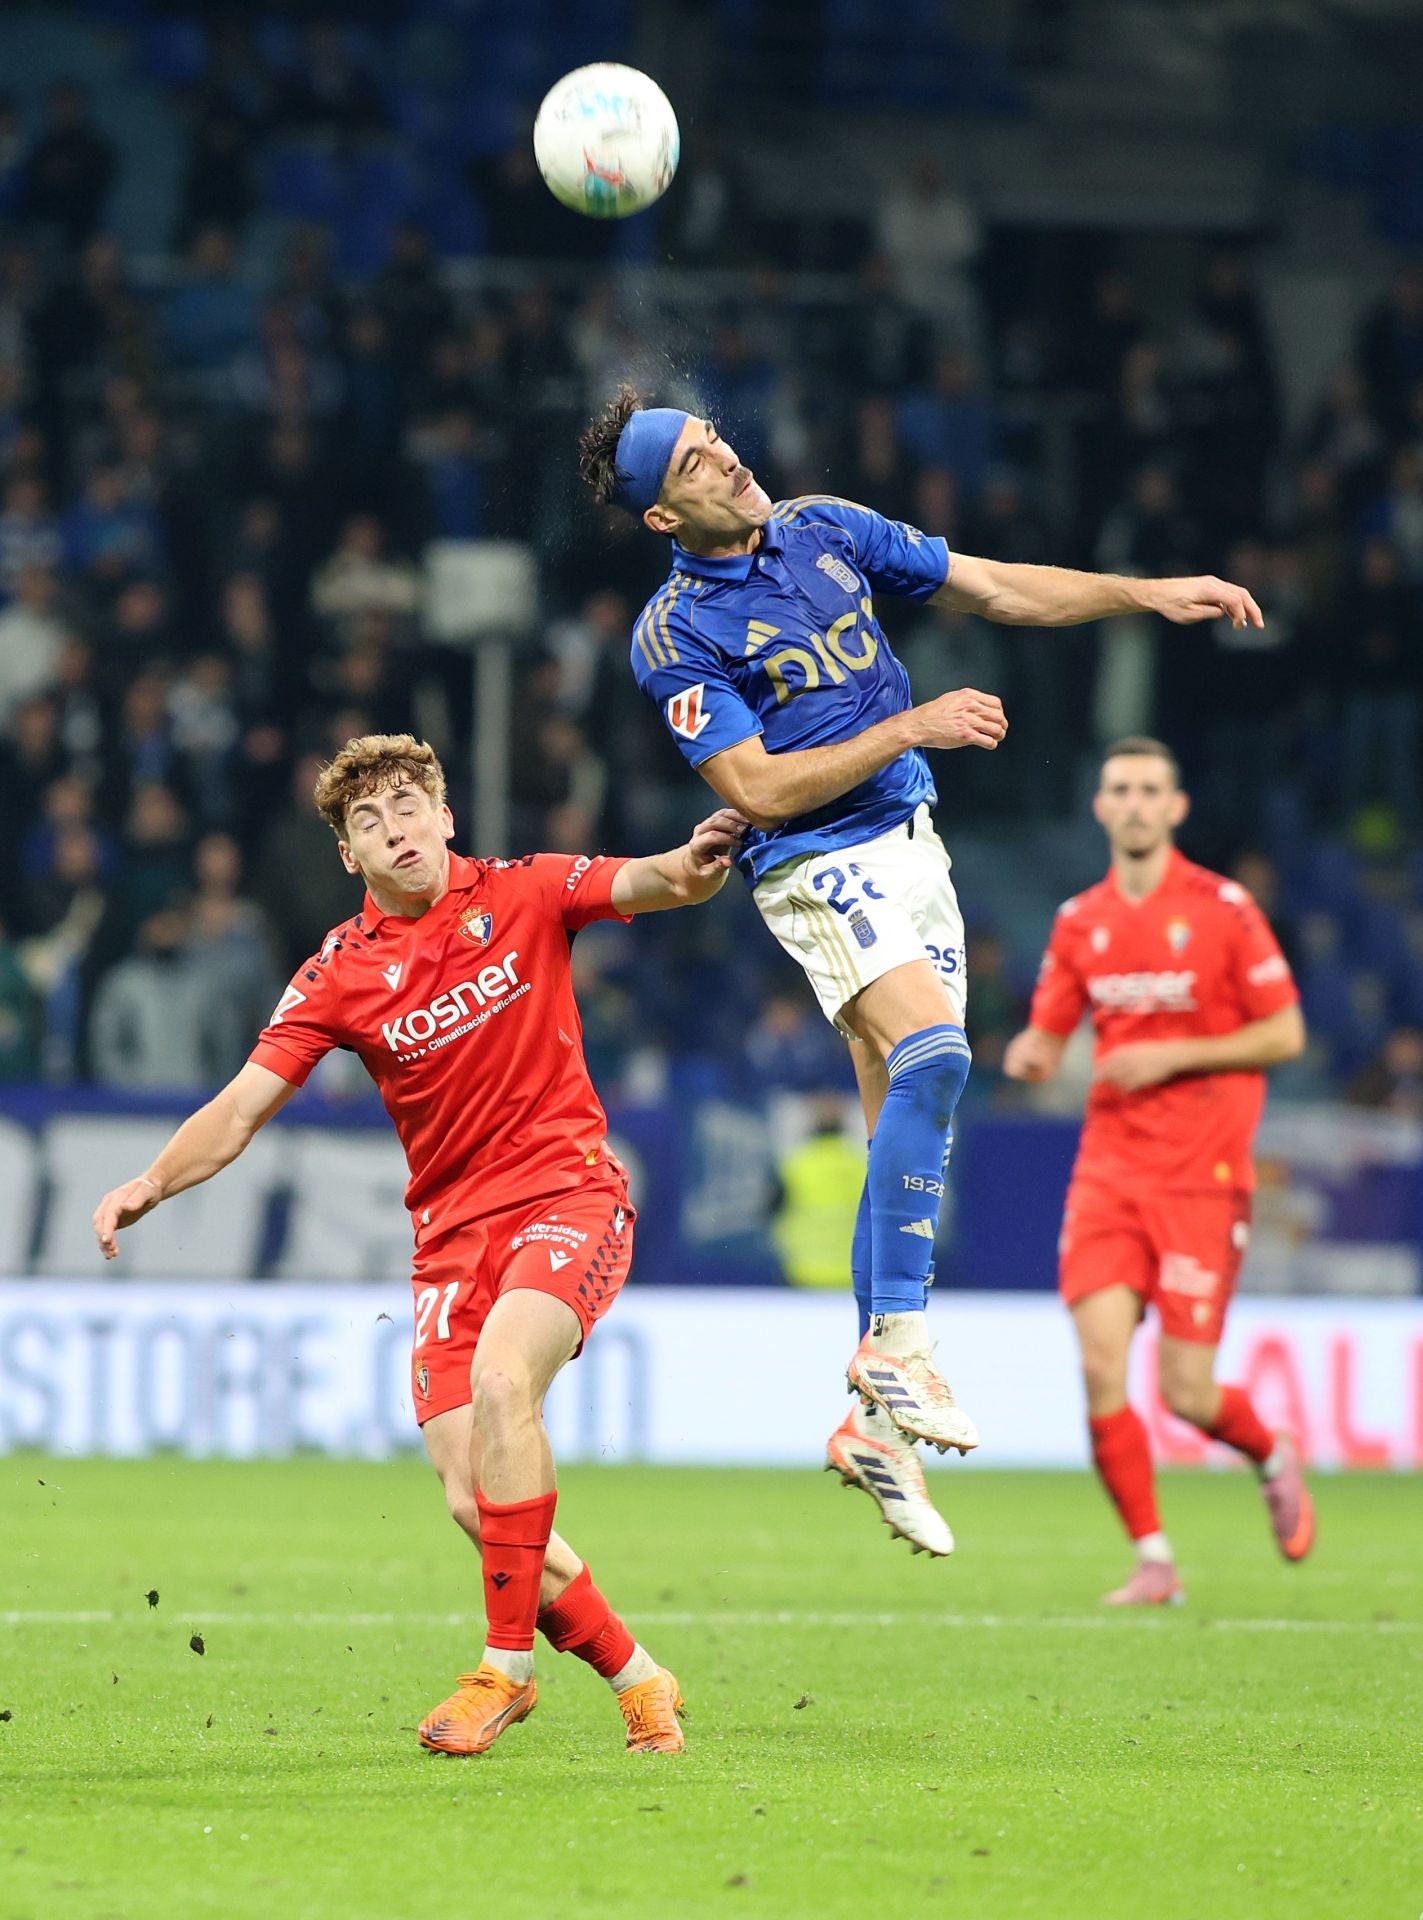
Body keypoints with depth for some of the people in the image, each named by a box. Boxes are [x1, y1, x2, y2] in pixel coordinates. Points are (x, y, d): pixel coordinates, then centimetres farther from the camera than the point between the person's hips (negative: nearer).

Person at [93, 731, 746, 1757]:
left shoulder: (522, 894, 0)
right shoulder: (336, 979, 0)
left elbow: (646, 884, -11)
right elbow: (239, 1111, -4)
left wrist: (696, 863, -35)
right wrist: (152, 1183, -22)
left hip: (569, 1191, -3)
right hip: (453, 1231, 3)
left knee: (502, 1375, -30)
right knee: (473, 1500, -11)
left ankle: (508, 1666, -22)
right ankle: (638, 1680, 7)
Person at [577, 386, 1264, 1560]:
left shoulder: (826, 530, 7)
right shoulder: (675, 636, -11)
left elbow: (1000, 591, 12)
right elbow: (761, 790, -16)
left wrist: (1150, 595, 2)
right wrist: (911, 728, -18)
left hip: (911, 845, 7)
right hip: (818, 868, -6)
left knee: (907, 1130, 4)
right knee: (932, 1052, -30)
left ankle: (875, 1425, 9)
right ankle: (898, 1339, -25)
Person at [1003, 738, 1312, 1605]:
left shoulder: (1224, 909, -5)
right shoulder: (1081, 921, 8)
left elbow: (1285, 1036, -4)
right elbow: (1049, 1036, 15)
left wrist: (1171, 1056, -13)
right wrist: (1030, 1054, -9)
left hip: (1202, 1173, -4)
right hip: (1110, 1166, 4)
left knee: (1188, 1394, -5)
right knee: (1101, 1368, -11)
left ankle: (1275, 1459, 29)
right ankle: (1154, 1561, 1)